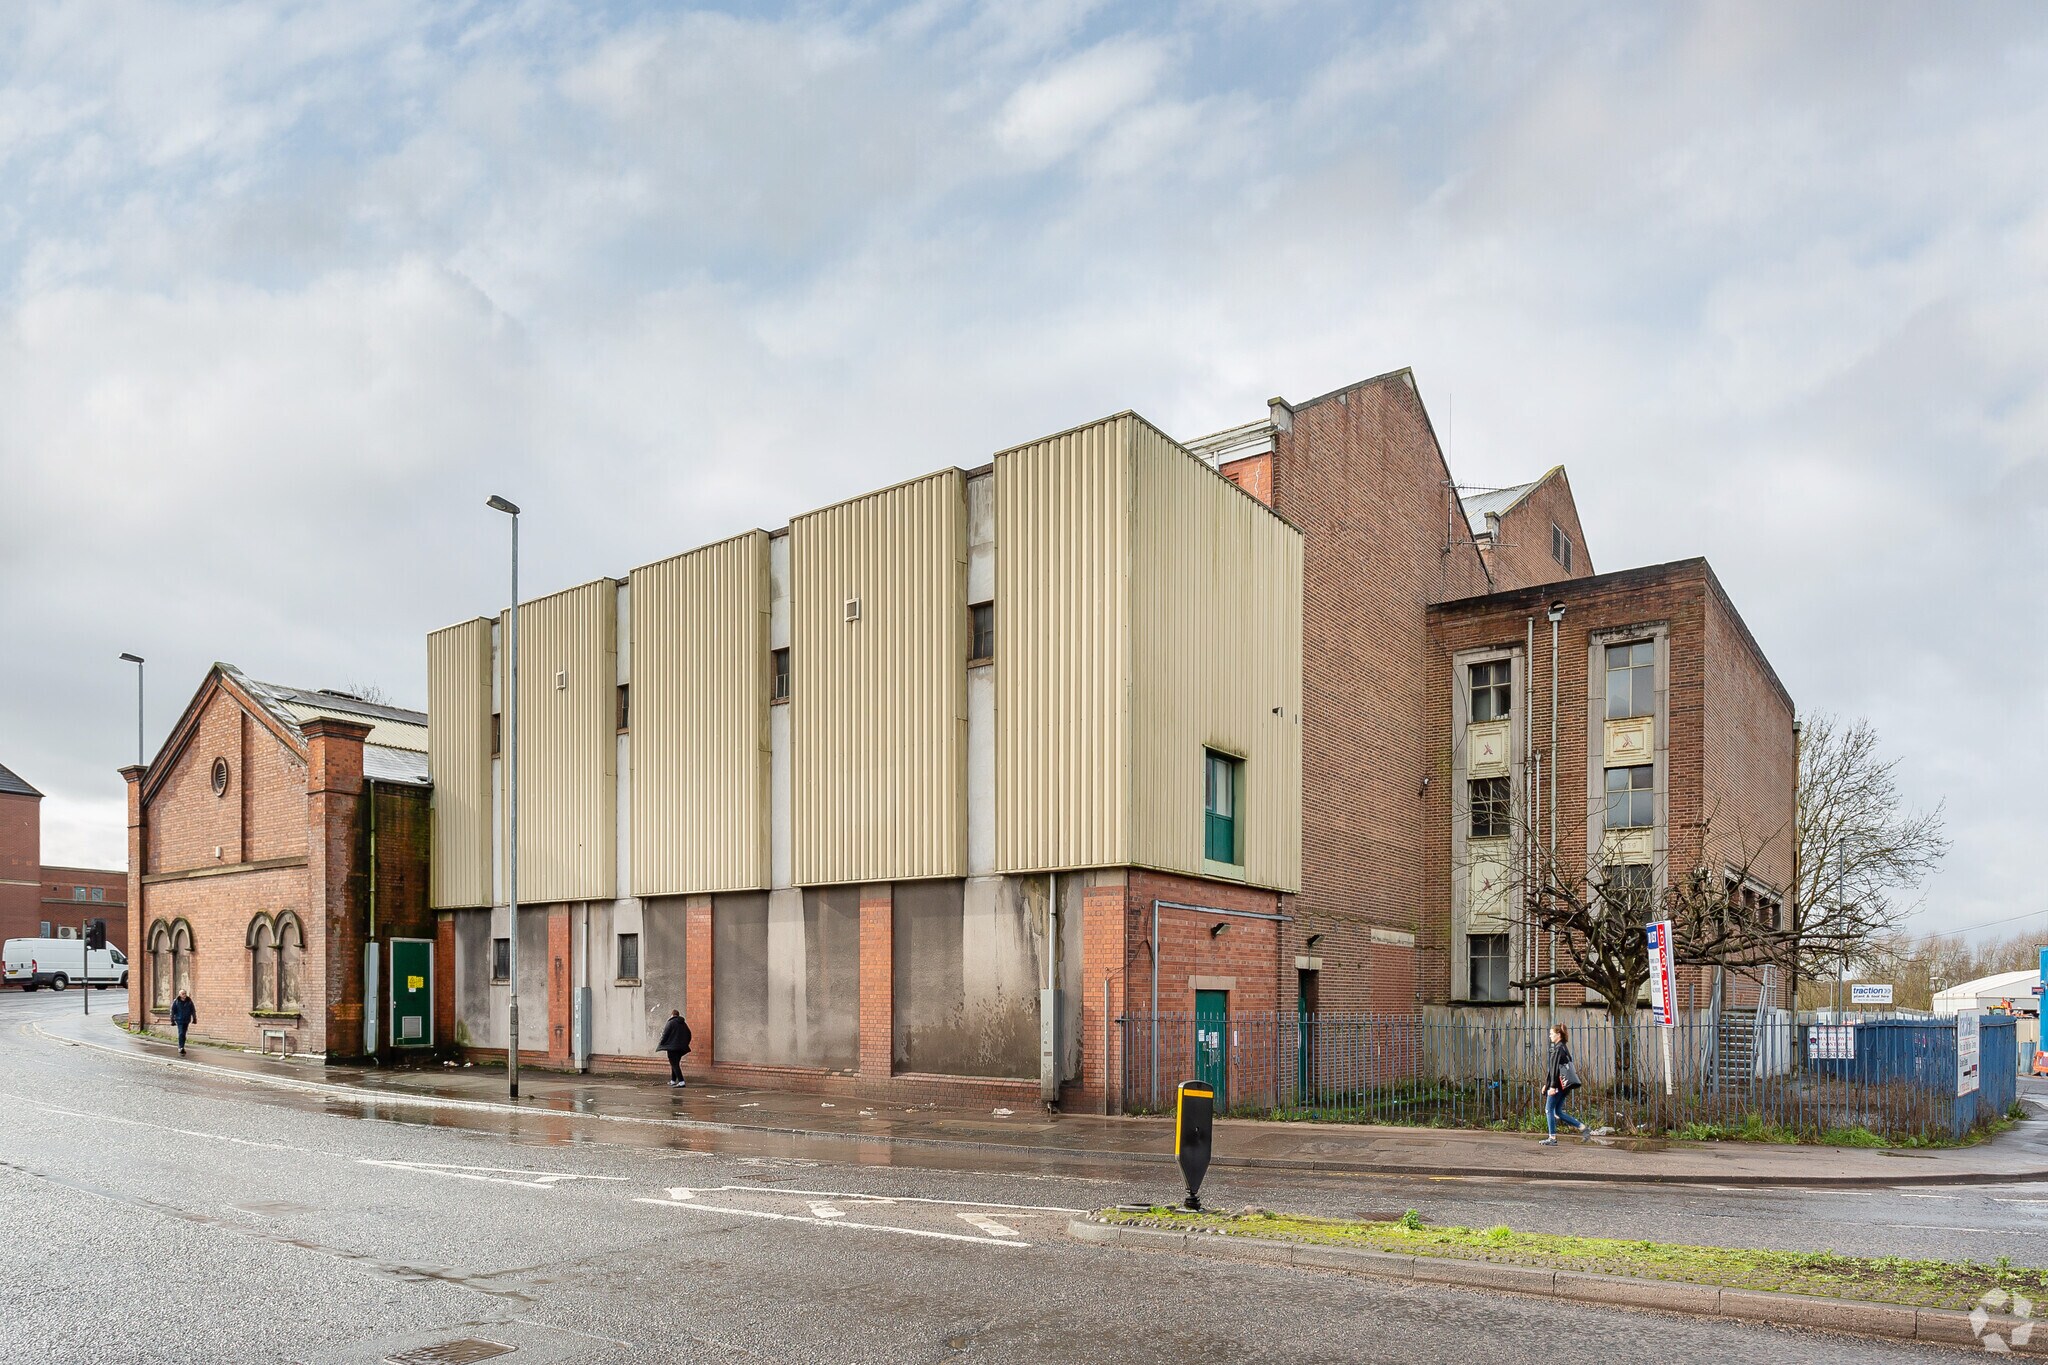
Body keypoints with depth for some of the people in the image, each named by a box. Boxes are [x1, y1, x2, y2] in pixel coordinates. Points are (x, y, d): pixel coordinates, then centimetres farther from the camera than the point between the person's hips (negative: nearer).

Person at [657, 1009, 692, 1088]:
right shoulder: (683, 1023, 10)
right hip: (681, 1048, 7)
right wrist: (684, 1044, 25)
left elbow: (665, 1034, -10)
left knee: (674, 1064, -8)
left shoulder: (671, 1023, -10)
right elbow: (688, 1035, 15)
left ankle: (681, 1082, -19)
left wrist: (661, 1044, 4)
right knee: (675, 1064, 21)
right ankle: (673, 1081, 29)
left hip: (672, 1047, -7)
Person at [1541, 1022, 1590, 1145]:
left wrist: (1552, 1086, -20)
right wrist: (1547, 1084, 25)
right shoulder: (1563, 1047, 17)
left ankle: (1552, 1138, 2)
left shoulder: (1559, 1049, -13)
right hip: (1563, 1086, 9)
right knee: (1558, 1112, 12)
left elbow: (1555, 1068, -18)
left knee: (1549, 1110, 0)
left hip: (1558, 1085, -9)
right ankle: (1583, 1128, 9)